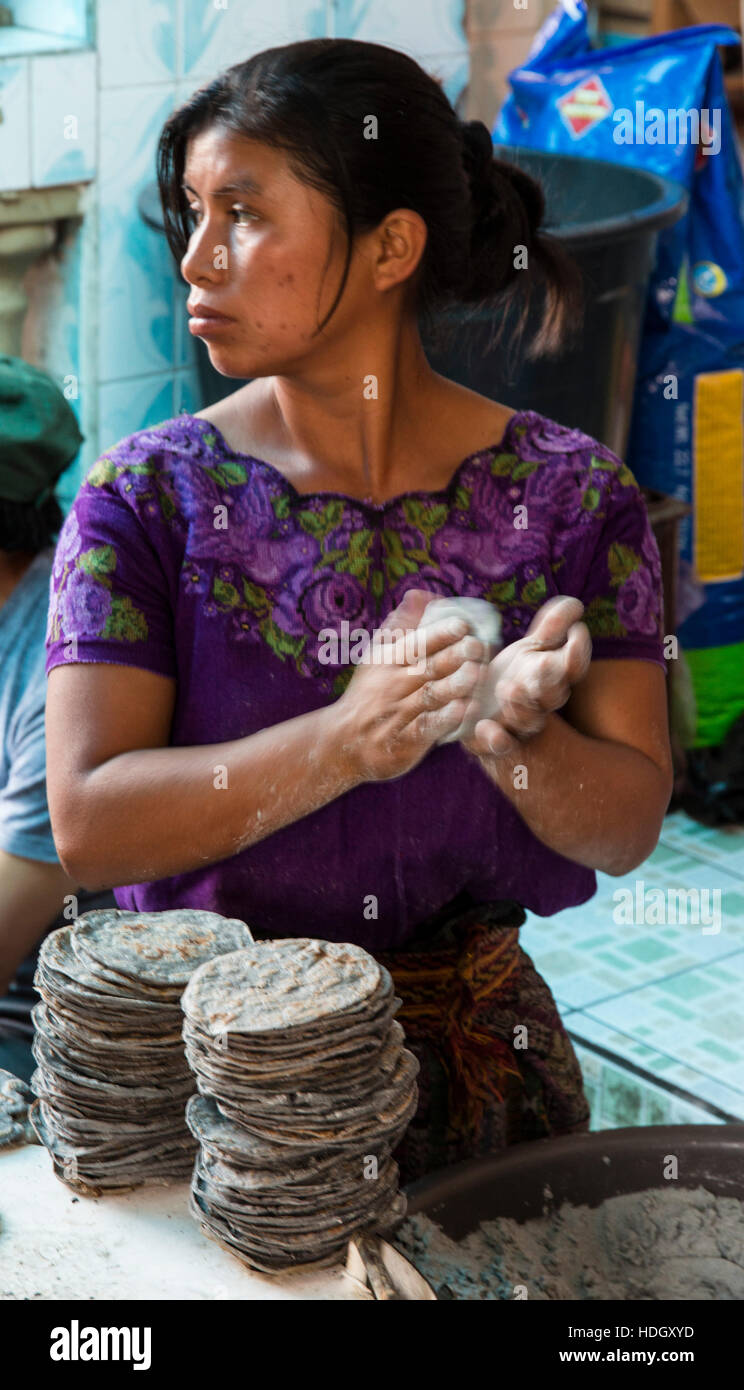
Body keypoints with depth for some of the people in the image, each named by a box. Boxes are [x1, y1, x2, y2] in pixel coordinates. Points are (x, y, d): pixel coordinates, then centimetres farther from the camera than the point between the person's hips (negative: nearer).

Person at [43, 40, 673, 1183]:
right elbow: (89, 828, -15)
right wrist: (347, 741, -29)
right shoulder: (149, 495, -7)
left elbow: (629, 826, -7)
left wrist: (514, 736, -29)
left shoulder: (573, 496, -5)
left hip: (481, 1065, 1)